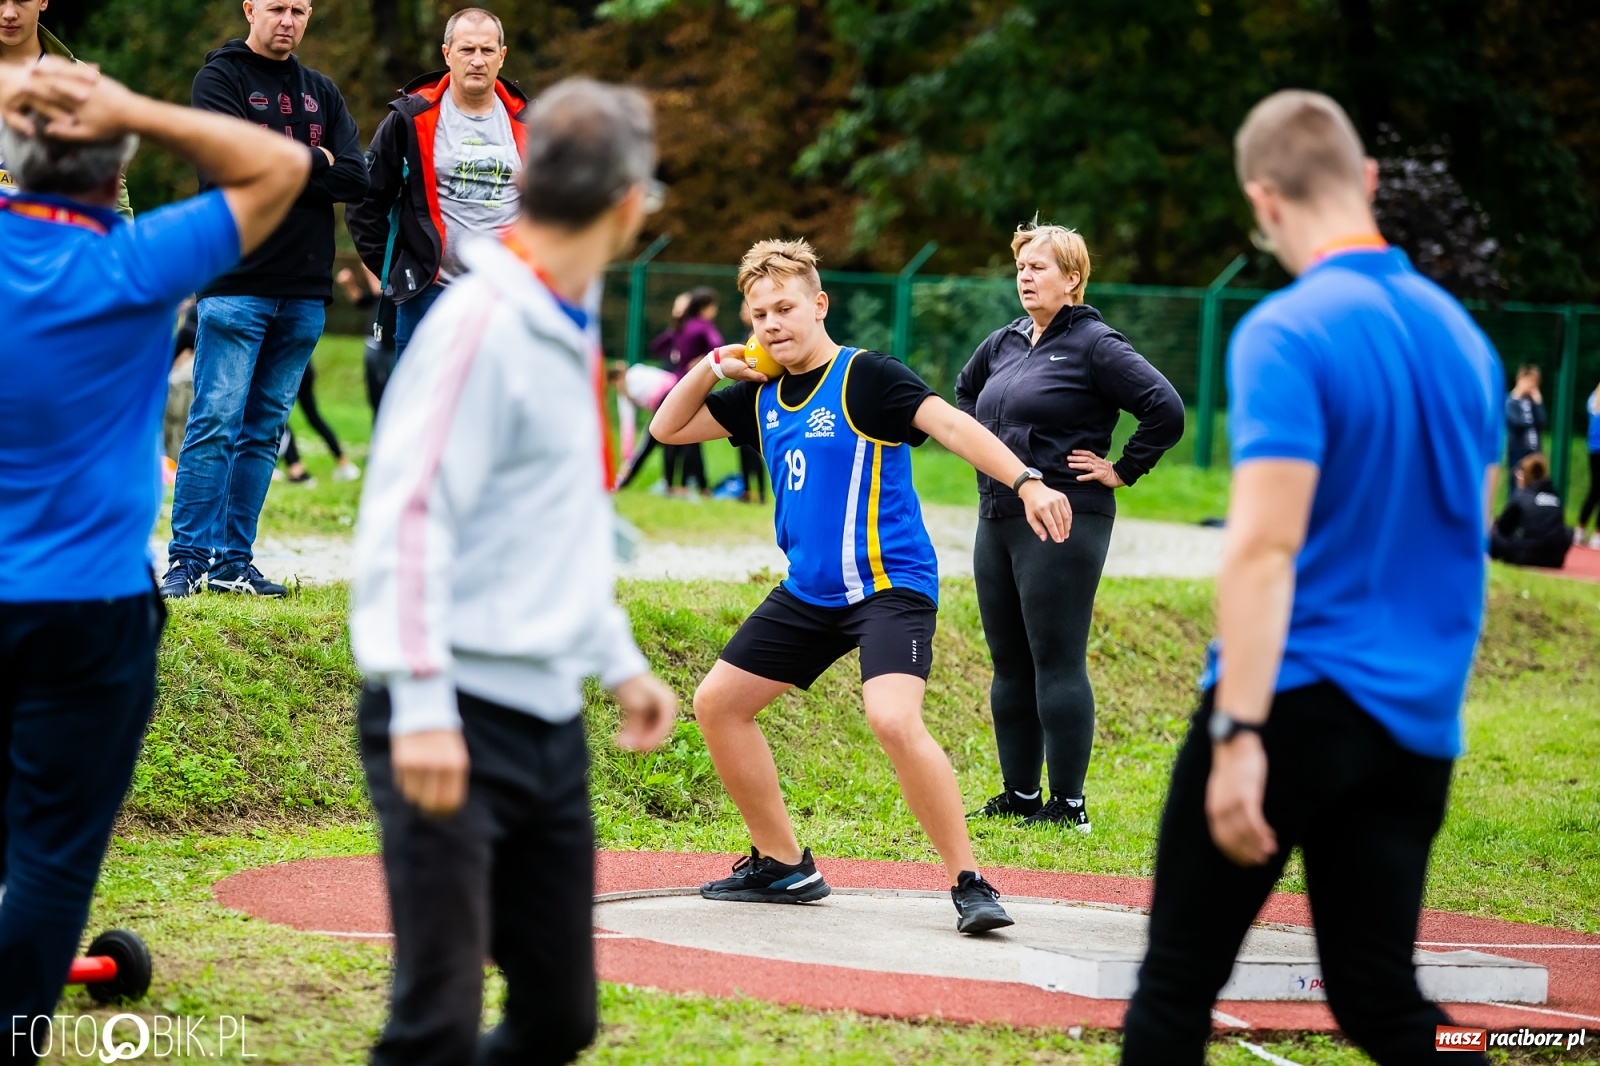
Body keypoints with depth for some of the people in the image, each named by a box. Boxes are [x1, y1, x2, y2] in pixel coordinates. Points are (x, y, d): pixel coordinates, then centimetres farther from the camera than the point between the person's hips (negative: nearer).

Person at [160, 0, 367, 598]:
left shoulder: (323, 93, 17)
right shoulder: (220, 78, 1)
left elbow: (355, 180, 3)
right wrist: (314, 161, -5)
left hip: (305, 291, 5)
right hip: (237, 284, -5)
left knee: (264, 430, 6)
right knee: (215, 423, -9)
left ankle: (234, 562, 9)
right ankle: (189, 561, -6)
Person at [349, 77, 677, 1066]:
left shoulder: (572, 327, 14)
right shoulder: (482, 325, -13)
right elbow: (408, 520, -19)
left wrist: (619, 659, 25)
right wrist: (421, 708, -24)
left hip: (552, 725, 9)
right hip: (464, 725, -9)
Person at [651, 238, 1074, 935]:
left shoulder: (865, 376, -12)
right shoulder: (761, 395, 10)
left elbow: (952, 425, -23)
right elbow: (668, 429, 19)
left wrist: (1027, 483, -37)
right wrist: (709, 368, 1)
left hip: (889, 584, -8)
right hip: (807, 592, 8)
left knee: (894, 720, -29)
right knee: (717, 704, 9)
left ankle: (969, 884, -20)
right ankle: (783, 866, 21)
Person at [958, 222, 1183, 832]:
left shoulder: (1095, 345, -9)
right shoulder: (1004, 344, 13)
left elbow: (1166, 412, -16)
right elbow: (964, 392, 34)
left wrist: (1121, 471, -10)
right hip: (996, 523, 8)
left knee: (1057, 664, -6)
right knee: (1010, 666, 11)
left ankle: (1068, 805, 0)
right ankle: (1020, 796, 20)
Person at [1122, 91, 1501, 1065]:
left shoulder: (1288, 335, -13)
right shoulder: (1459, 330, 10)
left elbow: (1265, 547, -20)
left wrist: (1237, 733, -22)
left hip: (1298, 701, -7)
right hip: (1418, 723, 7)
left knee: (1177, 985, 5)